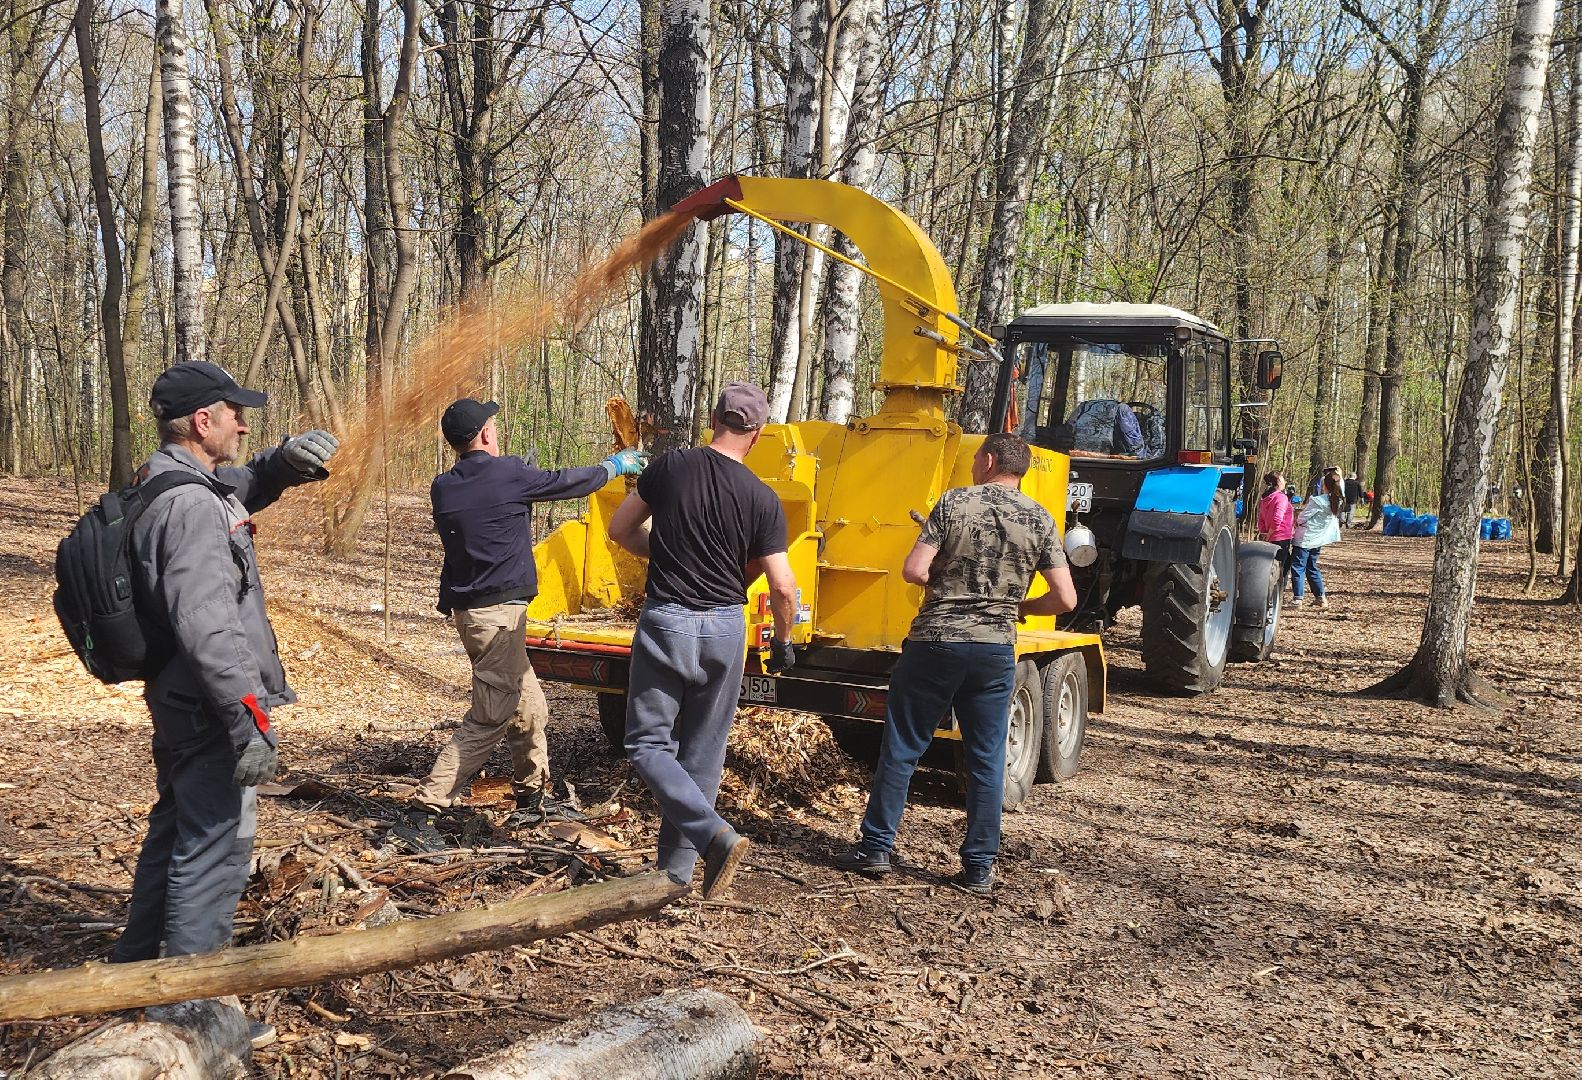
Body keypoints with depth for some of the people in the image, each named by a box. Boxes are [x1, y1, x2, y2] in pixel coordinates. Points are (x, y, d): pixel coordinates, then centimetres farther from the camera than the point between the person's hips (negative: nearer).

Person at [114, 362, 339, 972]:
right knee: (215, 848, -2)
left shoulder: (163, 482, 9)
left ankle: (138, 964, 38)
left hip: (178, 703, 11)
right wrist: (250, 722, -30)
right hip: (209, 709, -11)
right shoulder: (191, 506, -23)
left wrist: (286, 460, 4)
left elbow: (242, 485, 26)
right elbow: (209, 629, -30)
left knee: (175, 830, 24)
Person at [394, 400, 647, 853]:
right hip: (498, 611, -9)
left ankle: (531, 800, 29)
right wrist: (614, 466, 17)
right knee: (490, 720, -7)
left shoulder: (443, 488, 7)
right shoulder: (507, 473, -12)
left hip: (467, 608, 9)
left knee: (529, 708, 19)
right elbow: (565, 482, 2)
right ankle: (419, 815, -10)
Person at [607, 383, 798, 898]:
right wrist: (782, 642, 10)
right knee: (702, 754, 14)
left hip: (666, 621, -2)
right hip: (726, 628, 2)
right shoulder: (762, 499, -6)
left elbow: (620, 529, 5)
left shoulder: (670, 466, -5)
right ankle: (676, 870, 21)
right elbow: (782, 588, -7)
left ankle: (715, 835, -11)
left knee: (648, 743, 8)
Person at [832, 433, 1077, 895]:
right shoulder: (1040, 520, 2)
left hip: (935, 643, -2)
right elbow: (1066, 599, -1)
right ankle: (979, 867, 13)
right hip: (996, 650, 2)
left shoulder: (954, 502, -5)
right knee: (987, 761, 9)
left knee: (900, 749, 9)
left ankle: (875, 848, 15)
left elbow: (913, 570, -11)